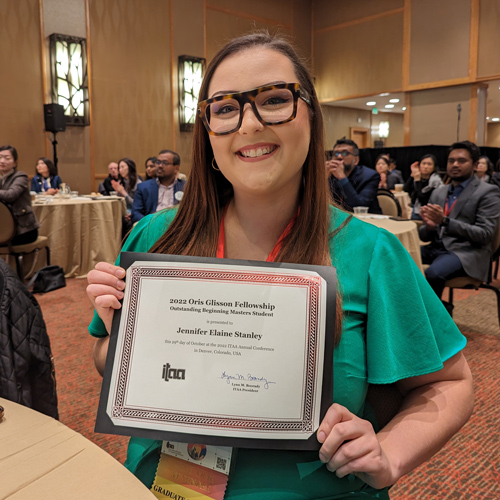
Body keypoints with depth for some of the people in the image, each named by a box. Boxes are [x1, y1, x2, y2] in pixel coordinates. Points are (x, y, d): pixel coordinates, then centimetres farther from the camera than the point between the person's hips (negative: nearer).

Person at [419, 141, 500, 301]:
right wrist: (429, 226, -10)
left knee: (433, 273, -35)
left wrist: (445, 221, -20)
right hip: (436, 248, 5)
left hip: (467, 252, -5)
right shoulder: (438, 192, 17)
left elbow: (485, 235, -10)